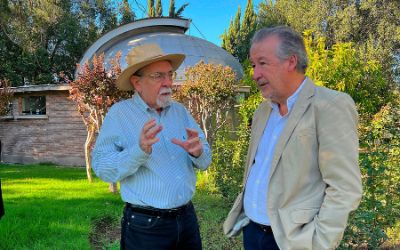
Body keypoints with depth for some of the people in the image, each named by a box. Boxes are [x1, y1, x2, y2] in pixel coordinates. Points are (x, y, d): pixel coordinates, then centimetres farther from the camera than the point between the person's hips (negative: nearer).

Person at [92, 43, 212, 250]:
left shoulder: (180, 111, 5)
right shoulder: (119, 114, -8)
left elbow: (205, 162, 6)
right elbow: (102, 168, -15)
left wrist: (197, 152, -17)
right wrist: (139, 151, -30)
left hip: (187, 217, 5)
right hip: (145, 226, -4)